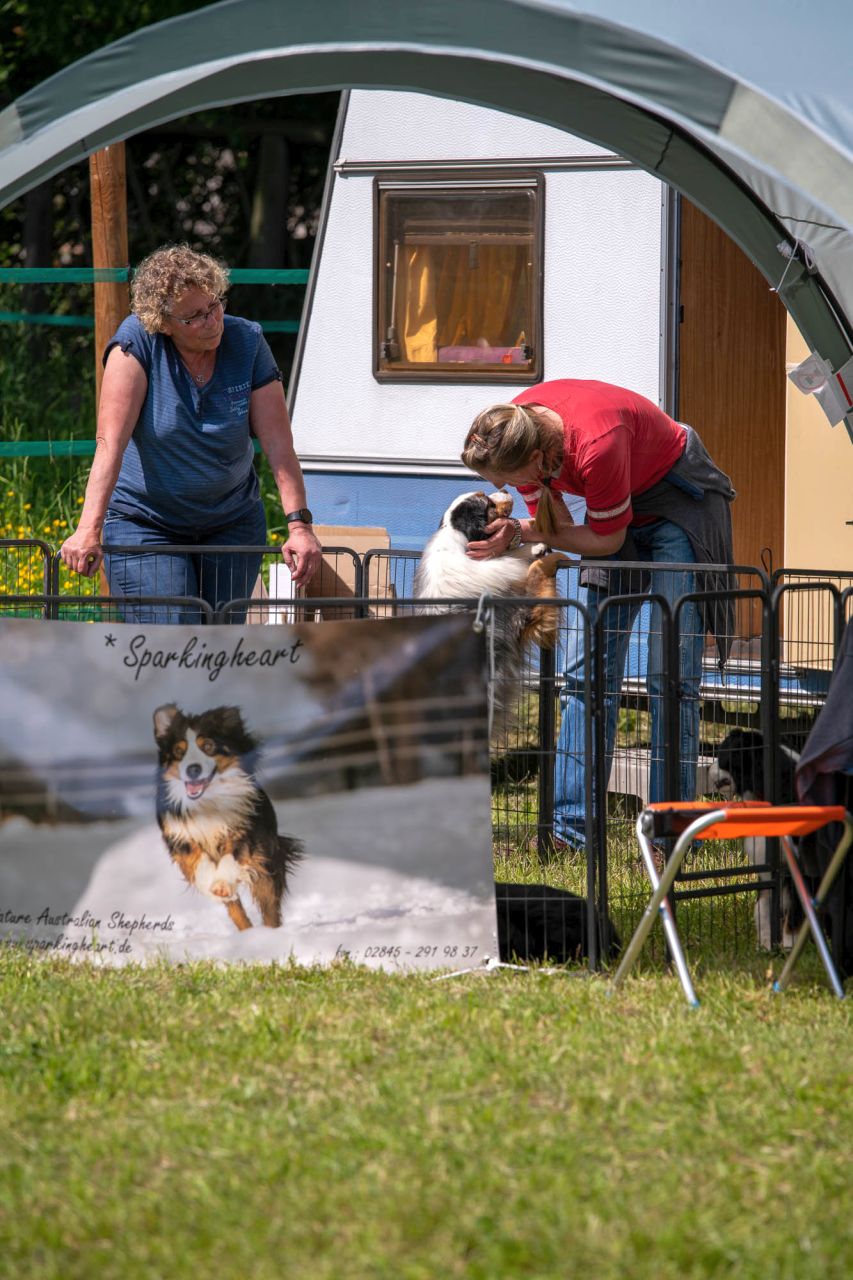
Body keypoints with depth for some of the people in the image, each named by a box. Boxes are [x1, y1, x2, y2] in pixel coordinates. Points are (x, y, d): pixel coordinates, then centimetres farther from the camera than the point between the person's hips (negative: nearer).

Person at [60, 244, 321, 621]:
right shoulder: (136, 342, -17)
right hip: (145, 524, -3)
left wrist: (299, 524, -21)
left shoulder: (246, 342, -9)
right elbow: (110, 442, -24)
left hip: (232, 524, 3)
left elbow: (278, 442, -11)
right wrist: (89, 529, -33)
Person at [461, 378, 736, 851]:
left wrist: (520, 533, -27)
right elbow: (556, 526, -4)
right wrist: (508, 531, -25)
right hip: (620, 506, 7)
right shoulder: (512, 432, -15)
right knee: (587, 671, -2)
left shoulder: (596, 444, -38)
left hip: (680, 501, -7)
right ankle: (570, 831, -3)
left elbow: (606, 539, -24)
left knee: (670, 677, -12)